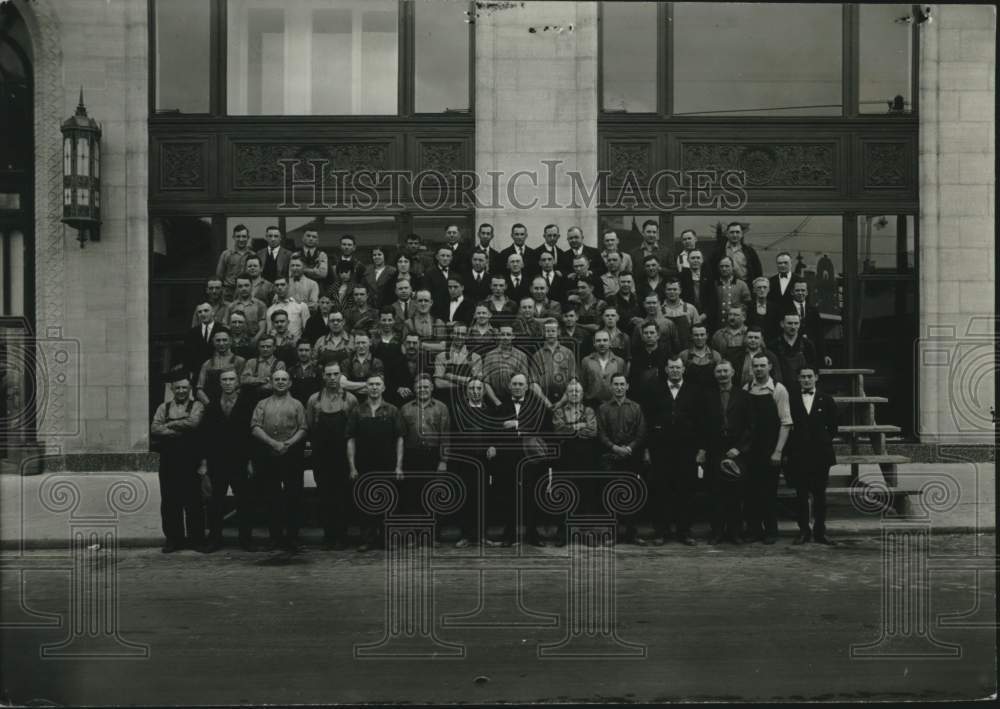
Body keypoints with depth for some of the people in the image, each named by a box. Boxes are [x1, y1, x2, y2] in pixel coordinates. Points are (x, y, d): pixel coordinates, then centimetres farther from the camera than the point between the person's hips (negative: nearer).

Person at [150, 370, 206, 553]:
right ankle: (174, 538, 15)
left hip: (190, 460, -3)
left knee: (193, 500, 0)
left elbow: (193, 423, -17)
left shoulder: (197, 406, 4)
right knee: (169, 501, 5)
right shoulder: (164, 408, 12)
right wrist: (180, 431, -13)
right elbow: (154, 430, -3)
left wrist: (169, 425, -7)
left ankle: (196, 538, 10)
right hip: (168, 461, 3)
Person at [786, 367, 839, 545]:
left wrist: (825, 442, 3)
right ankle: (803, 531, 10)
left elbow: (833, 427, 10)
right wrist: (790, 447, -1)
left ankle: (820, 531, 11)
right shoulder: (792, 401, 4)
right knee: (801, 495, 2)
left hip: (820, 454, 1)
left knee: (820, 494, 4)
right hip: (798, 455, 0)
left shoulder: (826, 400, 7)